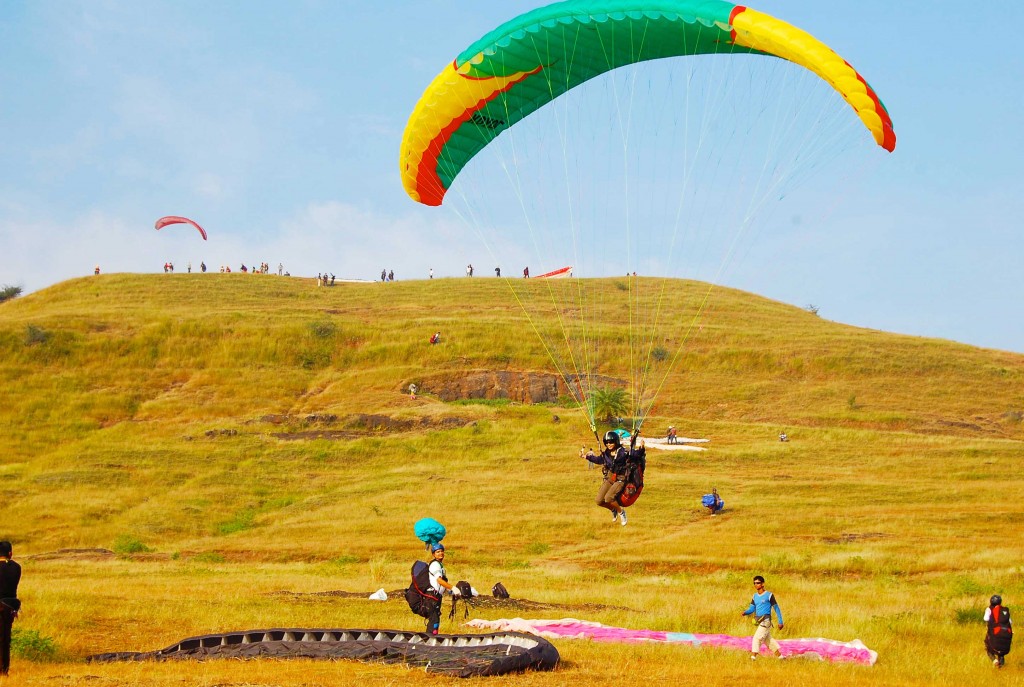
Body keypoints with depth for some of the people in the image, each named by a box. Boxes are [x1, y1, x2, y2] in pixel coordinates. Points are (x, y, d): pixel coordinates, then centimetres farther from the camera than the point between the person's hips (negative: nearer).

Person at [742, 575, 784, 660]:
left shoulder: (769, 595, -7)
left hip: (765, 621, -8)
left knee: (757, 638, -17)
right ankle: (780, 656, 25)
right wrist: (744, 613, -15)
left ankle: (753, 658, -21)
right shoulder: (754, 596, 13)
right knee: (769, 640, 14)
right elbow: (751, 608, 7)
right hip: (758, 621, 8)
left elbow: (777, 608, -2)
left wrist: (780, 622, -3)